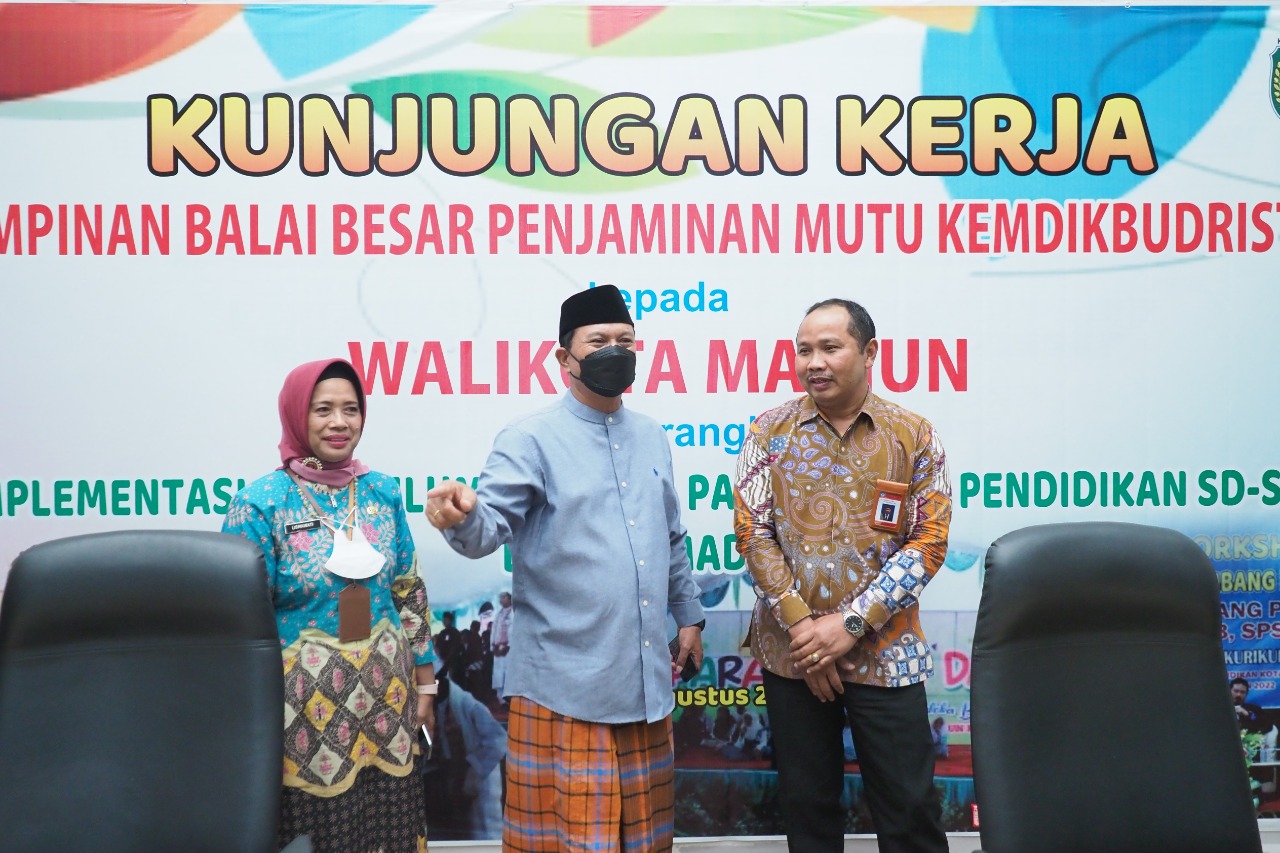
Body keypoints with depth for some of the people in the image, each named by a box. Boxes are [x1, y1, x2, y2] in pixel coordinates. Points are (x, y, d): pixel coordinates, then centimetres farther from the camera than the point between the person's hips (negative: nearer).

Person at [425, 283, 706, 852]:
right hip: (565, 682, -5)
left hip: (646, 676, 6)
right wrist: (462, 517, -42)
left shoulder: (653, 438, 11)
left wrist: (689, 615, 19)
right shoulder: (531, 440, -9)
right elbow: (491, 527, -21)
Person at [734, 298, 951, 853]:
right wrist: (801, 626, -11)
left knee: (908, 807, 5)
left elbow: (929, 541, -4)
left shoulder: (913, 435, 0)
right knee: (806, 804, 13)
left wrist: (852, 624, -13)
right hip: (791, 653, 1)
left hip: (884, 652, -1)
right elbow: (752, 533, -2)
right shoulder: (771, 431, 2)